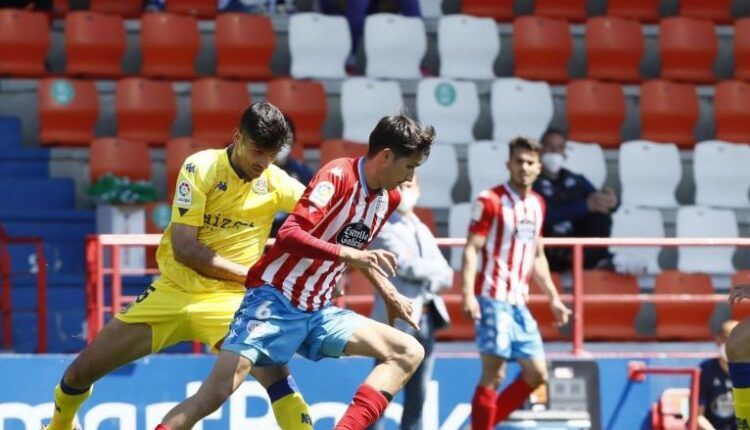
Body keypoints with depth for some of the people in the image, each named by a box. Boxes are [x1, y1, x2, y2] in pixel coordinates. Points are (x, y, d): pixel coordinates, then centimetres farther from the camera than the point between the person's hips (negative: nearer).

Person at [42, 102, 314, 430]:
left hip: (227, 300, 0)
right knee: (81, 371, 5)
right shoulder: (201, 168, -14)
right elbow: (184, 248, -19)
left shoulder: (276, 183, -8)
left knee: (275, 372, -29)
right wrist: (250, 274, -19)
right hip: (173, 291, 0)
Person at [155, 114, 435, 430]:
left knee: (409, 352, -7)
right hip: (275, 300, -8)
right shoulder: (338, 176, -14)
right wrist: (349, 254, -33)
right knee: (215, 393, -21)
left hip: (319, 313, 8)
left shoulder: (389, 199, 9)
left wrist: (389, 294, 25)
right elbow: (289, 233, -27)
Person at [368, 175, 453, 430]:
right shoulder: (383, 227, -4)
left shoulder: (422, 230, 19)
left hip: (426, 317, 7)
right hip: (397, 318, -7)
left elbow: (445, 275, 13)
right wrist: (436, 269, -2)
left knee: (418, 393, 7)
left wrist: (432, 281, -7)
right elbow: (406, 265, -16)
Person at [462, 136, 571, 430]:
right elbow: (471, 249, -12)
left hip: (519, 302, 8)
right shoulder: (491, 201, -6)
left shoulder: (537, 204, 15)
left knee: (536, 374, 7)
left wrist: (554, 298, 22)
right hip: (493, 298, -8)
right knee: (493, 374, -10)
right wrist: (468, 294, -23)